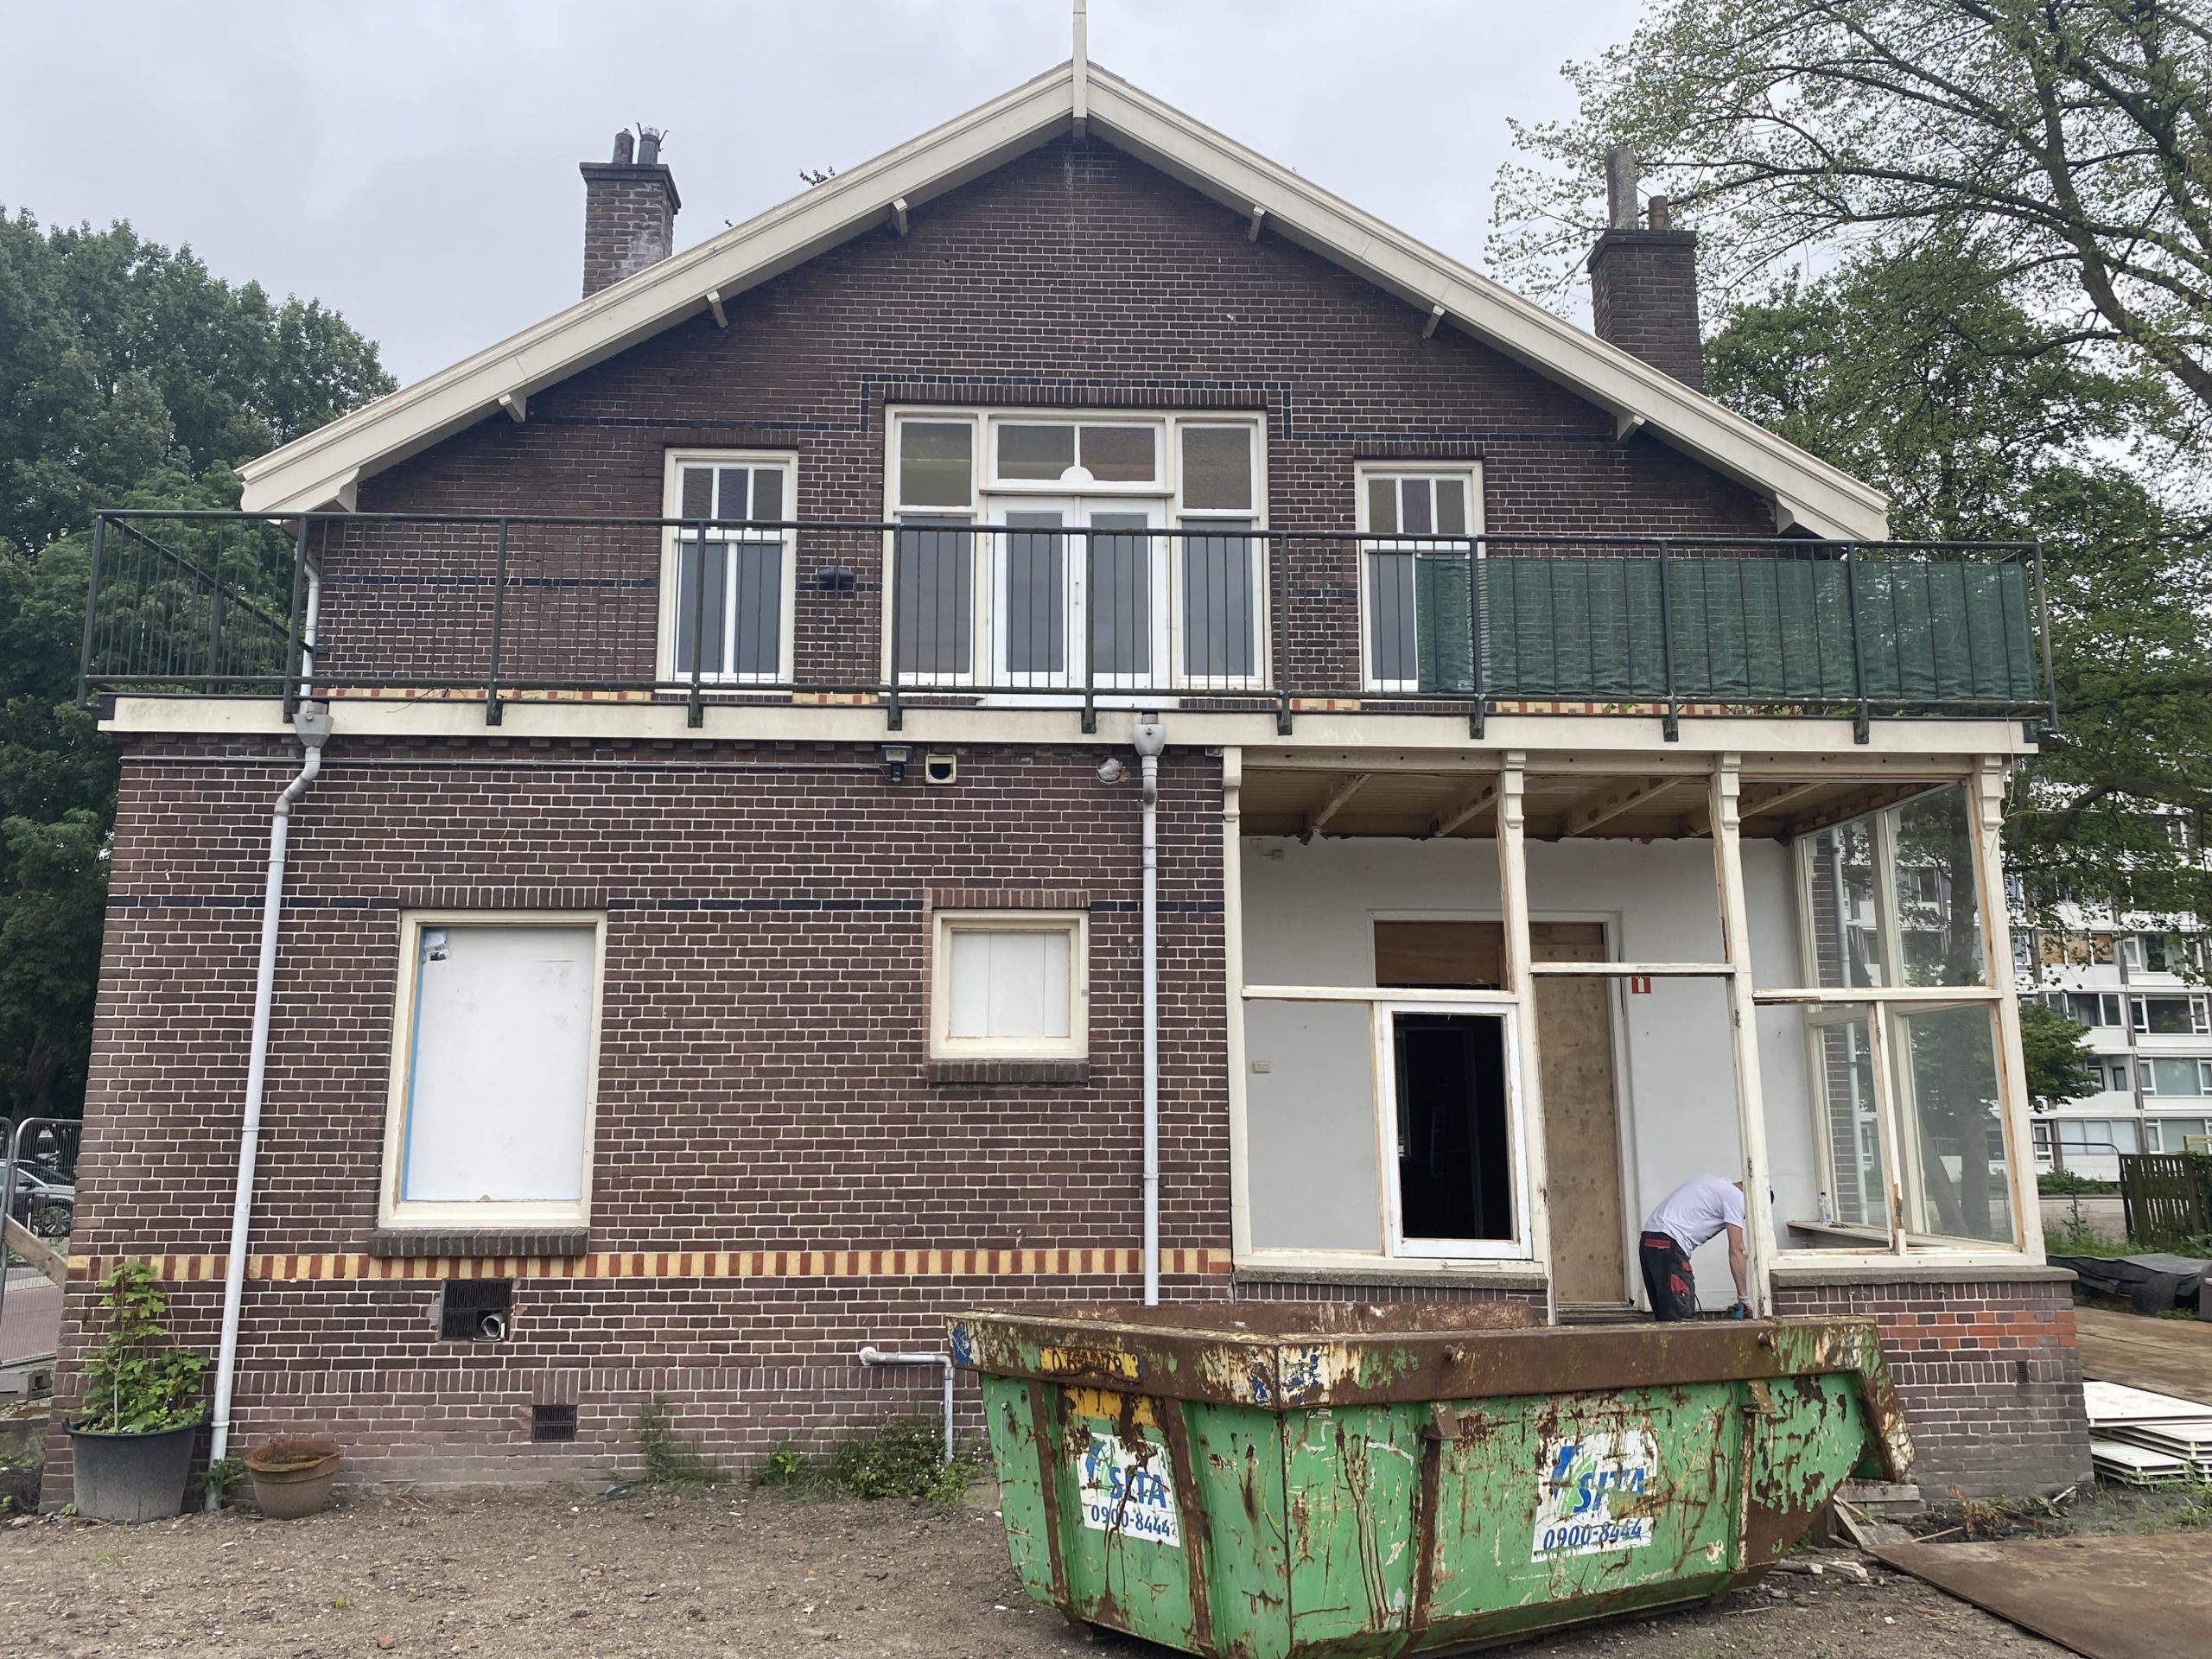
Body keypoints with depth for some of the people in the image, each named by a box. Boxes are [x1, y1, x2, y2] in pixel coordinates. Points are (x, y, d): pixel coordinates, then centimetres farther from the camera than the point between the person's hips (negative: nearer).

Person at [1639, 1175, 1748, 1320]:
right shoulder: (1735, 1196, -1)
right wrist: (1743, 1296, 1)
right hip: (1668, 1245, -10)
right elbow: (1736, 1251, -4)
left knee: (1665, 1317, 12)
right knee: (1683, 1320, -11)